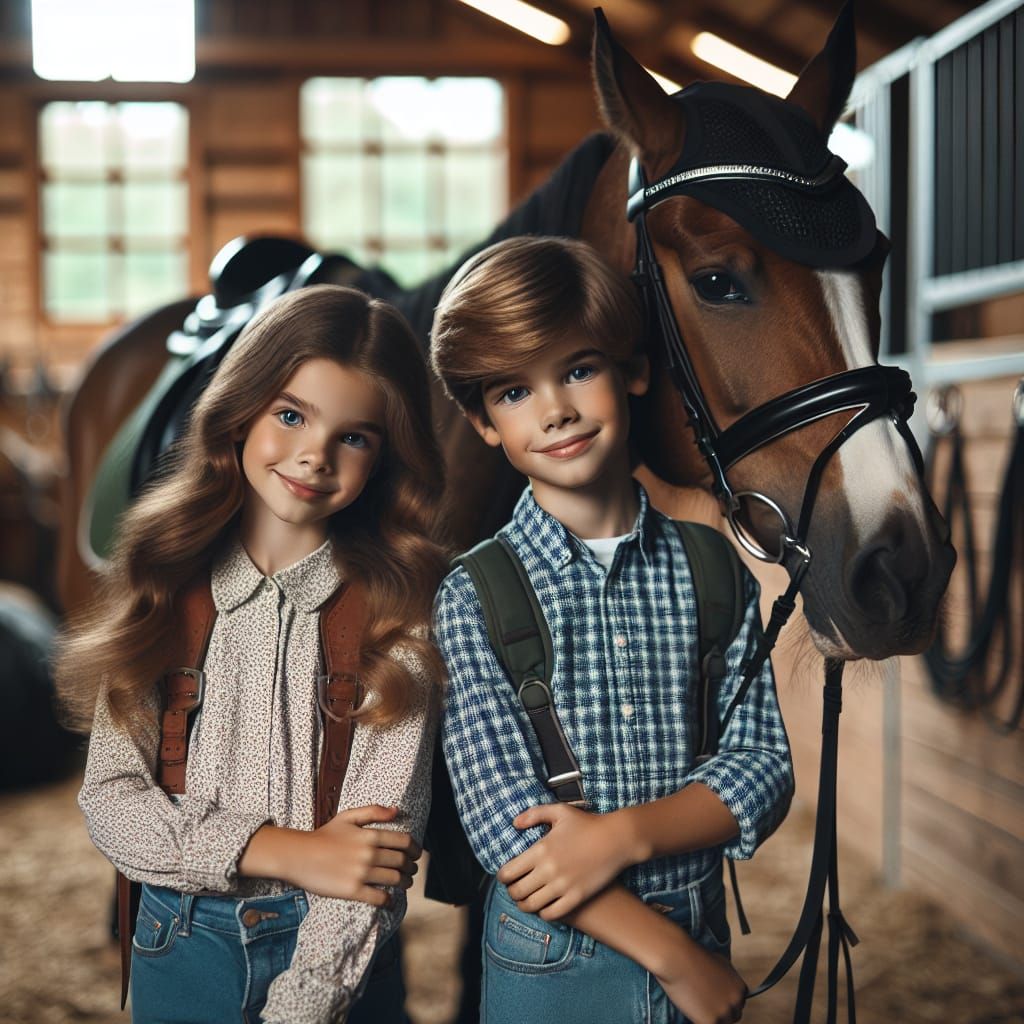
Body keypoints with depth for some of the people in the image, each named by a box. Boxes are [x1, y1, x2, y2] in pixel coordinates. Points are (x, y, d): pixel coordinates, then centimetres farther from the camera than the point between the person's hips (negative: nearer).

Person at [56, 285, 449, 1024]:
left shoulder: (395, 609, -9)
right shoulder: (166, 584, -3)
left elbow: (383, 838, -15)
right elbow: (109, 803, -7)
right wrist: (281, 849, -18)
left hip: (338, 961, -2)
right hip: (182, 944, 2)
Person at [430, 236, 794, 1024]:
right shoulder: (476, 596, -10)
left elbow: (763, 767, -5)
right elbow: (506, 831, -15)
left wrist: (622, 833, -21)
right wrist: (676, 958, -14)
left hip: (702, 951, 3)